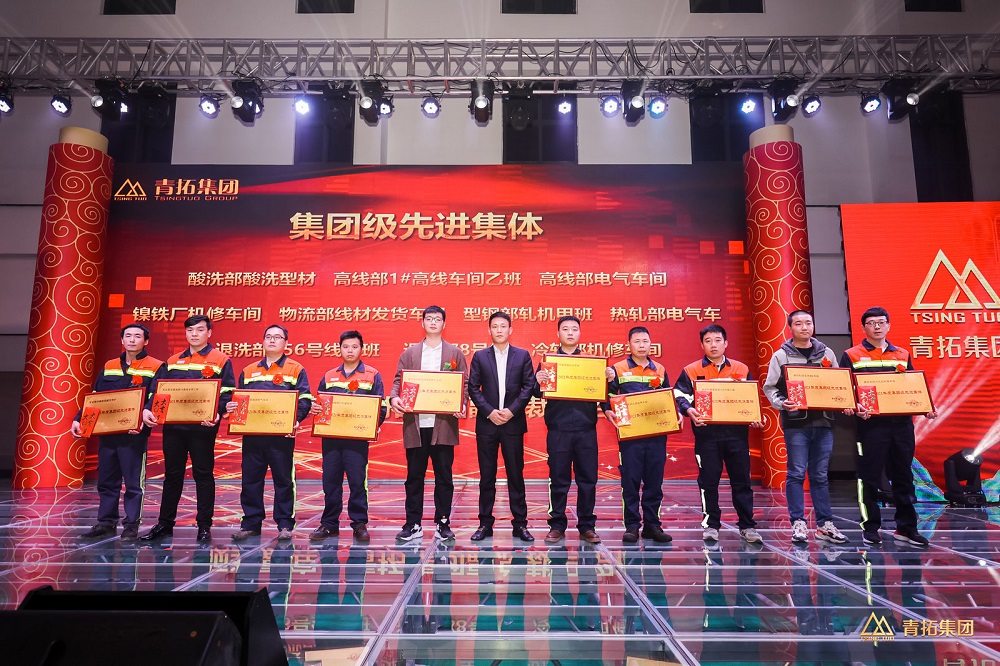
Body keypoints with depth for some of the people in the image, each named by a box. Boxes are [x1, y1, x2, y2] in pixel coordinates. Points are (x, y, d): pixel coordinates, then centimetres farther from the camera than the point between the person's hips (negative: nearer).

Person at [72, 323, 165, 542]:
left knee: (133, 481, 0)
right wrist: (78, 419, 6)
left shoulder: (155, 367, -2)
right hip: (107, 431, 5)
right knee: (106, 480, 12)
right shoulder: (109, 367, 15)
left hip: (134, 433, -5)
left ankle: (131, 525, 8)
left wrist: (143, 420, -23)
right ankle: (106, 522, 22)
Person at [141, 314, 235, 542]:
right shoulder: (173, 361, 15)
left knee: (203, 475, 3)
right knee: (172, 474, 12)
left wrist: (217, 413, -23)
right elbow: (158, 389, 14)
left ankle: (204, 526, 11)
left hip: (202, 427, -4)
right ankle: (165, 523, 23)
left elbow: (227, 393, -6)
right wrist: (148, 409, -4)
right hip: (173, 426, 5)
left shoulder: (221, 360, 1)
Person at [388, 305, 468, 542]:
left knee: (444, 476, 5)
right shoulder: (409, 353, 12)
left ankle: (443, 523, 15)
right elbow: (398, 380, 7)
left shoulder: (455, 353, 9)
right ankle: (413, 524, 17)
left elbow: (464, 384, 5)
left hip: (443, 424, -1)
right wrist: (394, 398, -14)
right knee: (414, 476, 7)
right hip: (415, 424, 1)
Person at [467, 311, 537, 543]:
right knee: (486, 475, 6)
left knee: (516, 474, 4)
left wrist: (512, 410, -10)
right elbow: (473, 388, 2)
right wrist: (489, 411, -9)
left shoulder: (523, 355, 6)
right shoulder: (480, 356, 7)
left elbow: (529, 387, 1)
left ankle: (520, 524, 13)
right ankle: (485, 524, 15)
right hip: (486, 422, 1)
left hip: (513, 422, 0)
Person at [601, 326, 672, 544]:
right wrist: (607, 410, -16)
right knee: (630, 480, 0)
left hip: (656, 434, 3)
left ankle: (652, 524, 16)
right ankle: (631, 526, 10)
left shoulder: (660, 370, 13)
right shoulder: (618, 369, 4)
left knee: (654, 480, 6)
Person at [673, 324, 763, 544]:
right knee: (708, 481, 5)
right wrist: (689, 410, -21)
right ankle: (710, 525, 16)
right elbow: (679, 396, -1)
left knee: (741, 480, 7)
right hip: (706, 433, -2)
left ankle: (747, 526, 17)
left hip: (736, 432, 2)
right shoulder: (691, 371, 4)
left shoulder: (742, 369, 12)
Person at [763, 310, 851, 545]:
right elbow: (770, 387, -1)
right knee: (797, 474, -1)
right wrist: (781, 403, -18)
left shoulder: (826, 353, 13)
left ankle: (825, 525, 15)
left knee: (820, 475, 9)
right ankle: (798, 524, 6)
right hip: (795, 422, -3)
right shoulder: (781, 356, 3)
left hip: (823, 421, 3)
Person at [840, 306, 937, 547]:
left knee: (903, 475, 9)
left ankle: (906, 527, 19)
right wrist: (855, 407, -19)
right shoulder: (852, 356, 3)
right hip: (870, 423, -4)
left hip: (901, 422, 4)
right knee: (869, 476, 0)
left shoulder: (903, 355, 15)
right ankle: (870, 527, 10)